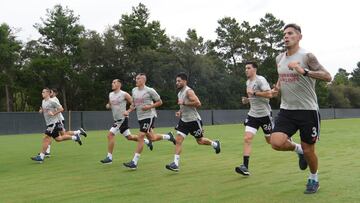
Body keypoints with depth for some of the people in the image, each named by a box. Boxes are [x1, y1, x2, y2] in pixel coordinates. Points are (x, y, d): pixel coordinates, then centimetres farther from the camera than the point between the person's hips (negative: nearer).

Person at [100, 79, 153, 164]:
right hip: (116, 119, 8)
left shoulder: (124, 94, -11)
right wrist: (108, 106, 1)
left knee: (110, 135, -15)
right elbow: (110, 104, 24)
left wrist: (128, 111, -19)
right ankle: (146, 141, 35)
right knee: (129, 137, 16)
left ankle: (109, 157, -9)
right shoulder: (110, 94, 10)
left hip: (122, 119, -8)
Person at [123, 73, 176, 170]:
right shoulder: (134, 90, 9)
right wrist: (128, 111, 2)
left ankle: (134, 162, -8)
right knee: (151, 138, 14)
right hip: (140, 117, 7)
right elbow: (134, 104, 20)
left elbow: (160, 102, -3)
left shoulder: (150, 90, -9)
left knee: (140, 137, -13)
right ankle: (168, 136, 40)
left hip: (149, 116, -7)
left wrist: (149, 106, -16)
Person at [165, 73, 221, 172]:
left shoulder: (189, 91, -17)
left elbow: (198, 103, -27)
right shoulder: (179, 93, 11)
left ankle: (215, 144, 38)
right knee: (178, 140, -6)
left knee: (200, 141, 9)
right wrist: (180, 112, 7)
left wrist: (184, 103, -25)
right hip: (184, 120, 7)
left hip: (194, 120, -7)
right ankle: (176, 164, -8)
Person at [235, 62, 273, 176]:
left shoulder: (260, 80, -12)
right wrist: (247, 100, 9)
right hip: (252, 115, 6)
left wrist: (254, 93, -24)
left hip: (264, 114, -6)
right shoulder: (248, 82, 13)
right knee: (247, 138, -11)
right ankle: (245, 167, -16)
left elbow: (269, 94, -22)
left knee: (270, 140, 7)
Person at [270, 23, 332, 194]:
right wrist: (277, 88, 3)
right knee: (276, 142, -17)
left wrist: (304, 71, -32)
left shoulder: (306, 56, -11)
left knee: (308, 150, 6)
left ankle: (314, 179, 35)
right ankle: (298, 149, 17)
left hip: (307, 110, -4)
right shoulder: (279, 59, 7)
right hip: (286, 110, 4)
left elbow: (327, 77, -20)